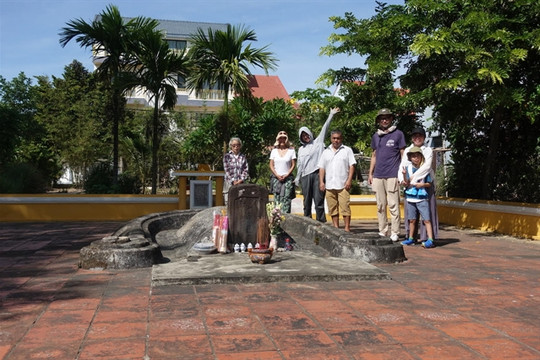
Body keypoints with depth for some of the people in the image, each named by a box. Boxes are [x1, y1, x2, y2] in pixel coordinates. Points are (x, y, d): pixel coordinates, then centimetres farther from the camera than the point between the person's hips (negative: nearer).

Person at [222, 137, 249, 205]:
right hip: (229, 183, -1)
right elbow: (226, 170, -2)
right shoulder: (227, 156, 5)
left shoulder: (243, 157, 10)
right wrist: (233, 181, -11)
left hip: (241, 184, 2)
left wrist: (241, 180, -9)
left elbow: (246, 170, 6)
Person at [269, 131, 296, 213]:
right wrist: (277, 175, -6)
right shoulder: (274, 151, 11)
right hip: (276, 178, 2)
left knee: (286, 199, -9)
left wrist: (286, 175, -9)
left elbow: (293, 165, 2)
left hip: (287, 178, -2)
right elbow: (271, 165, 8)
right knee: (277, 199, -2)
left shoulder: (291, 150, 5)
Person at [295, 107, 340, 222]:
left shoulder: (317, 142, 11)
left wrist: (331, 115, 2)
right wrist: (297, 178, 21)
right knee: (307, 201, 5)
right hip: (305, 176, 3)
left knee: (319, 199, -6)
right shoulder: (301, 149, 20)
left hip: (317, 174, -3)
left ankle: (320, 221, -5)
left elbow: (324, 128, 6)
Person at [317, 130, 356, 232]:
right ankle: (336, 228, 14)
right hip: (329, 185, 3)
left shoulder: (347, 150, 8)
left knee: (345, 207, -8)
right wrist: (321, 182, 4)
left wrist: (349, 180, -8)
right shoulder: (326, 152, 16)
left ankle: (347, 228, -3)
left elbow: (352, 166, 2)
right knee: (333, 208, 6)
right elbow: (321, 168, 14)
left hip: (343, 185, -3)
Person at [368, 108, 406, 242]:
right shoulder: (375, 136, 15)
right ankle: (382, 232, 15)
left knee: (393, 206, -5)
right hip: (378, 176, 5)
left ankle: (395, 233, 1)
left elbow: (403, 155, 2)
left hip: (392, 176, -5)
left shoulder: (398, 134, 2)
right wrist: (370, 173, 14)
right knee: (381, 206, 8)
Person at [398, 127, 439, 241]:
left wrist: (414, 177, -23)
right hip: (410, 185, 3)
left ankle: (427, 237, 0)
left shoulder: (428, 150, 2)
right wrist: (402, 179, -15)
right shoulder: (407, 150, 13)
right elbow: (402, 166, 4)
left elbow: (427, 166, -13)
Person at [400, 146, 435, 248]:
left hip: (422, 198, -2)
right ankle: (411, 239, 23)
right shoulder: (408, 168, 3)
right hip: (410, 198, 2)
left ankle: (430, 240, -7)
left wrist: (423, 184, -15)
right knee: (412, 220, 12)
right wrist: (404, 175, -18)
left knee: (426, 219, -7)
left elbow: (429, 184, 5)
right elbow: (406, 184, -1)